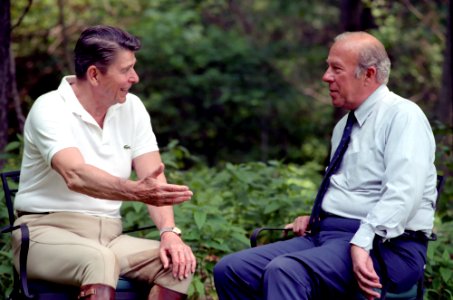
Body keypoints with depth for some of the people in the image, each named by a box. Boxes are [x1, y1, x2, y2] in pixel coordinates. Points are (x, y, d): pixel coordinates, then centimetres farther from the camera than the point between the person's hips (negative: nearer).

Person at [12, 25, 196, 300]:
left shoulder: (132, 107, 6)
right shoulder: (51, 109, -13)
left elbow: (153, 177, -1)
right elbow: (75, 176, -30)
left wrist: (169, 232, -20)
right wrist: (134, 191, -47)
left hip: (109, 236, 6)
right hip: (48, 231, -6)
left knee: (179, 262, -19)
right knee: (99, 261, -38)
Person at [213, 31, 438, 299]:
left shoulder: (402, 116, -7)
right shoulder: (344, 126, 22)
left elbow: (402, 194, -21)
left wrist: (362, 244, -28)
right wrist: (314, 218, 12)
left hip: (381, 247, -9)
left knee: (284, 271, -34)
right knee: (230, 270, -6)